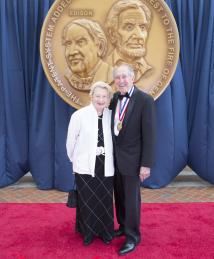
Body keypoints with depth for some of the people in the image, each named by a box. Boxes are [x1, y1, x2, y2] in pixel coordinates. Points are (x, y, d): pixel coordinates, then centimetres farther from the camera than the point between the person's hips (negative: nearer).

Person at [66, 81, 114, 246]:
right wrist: (76, 160, 10)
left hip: (106, 167, 2)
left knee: (105, 201, 9)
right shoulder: (79, 115, -8)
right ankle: (88, 233, 30)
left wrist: (108, 158, 11)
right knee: (87, 201, 7)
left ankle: (105, 232, 31)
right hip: (85, 166, -2)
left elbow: (114, 140, 9)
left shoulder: (111, 116, -1)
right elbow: (71, 141, 0)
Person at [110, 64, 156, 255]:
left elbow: (149, 134, -16)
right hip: (115, 157, 6)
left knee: (131, 199, 6)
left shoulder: (145, 100, -15)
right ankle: (123, 226, 39)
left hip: (132, 158, -6)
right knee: (119, 196, 18)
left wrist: (146, 164, -17)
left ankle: (133, 237, 23)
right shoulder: (116, 98, 4)